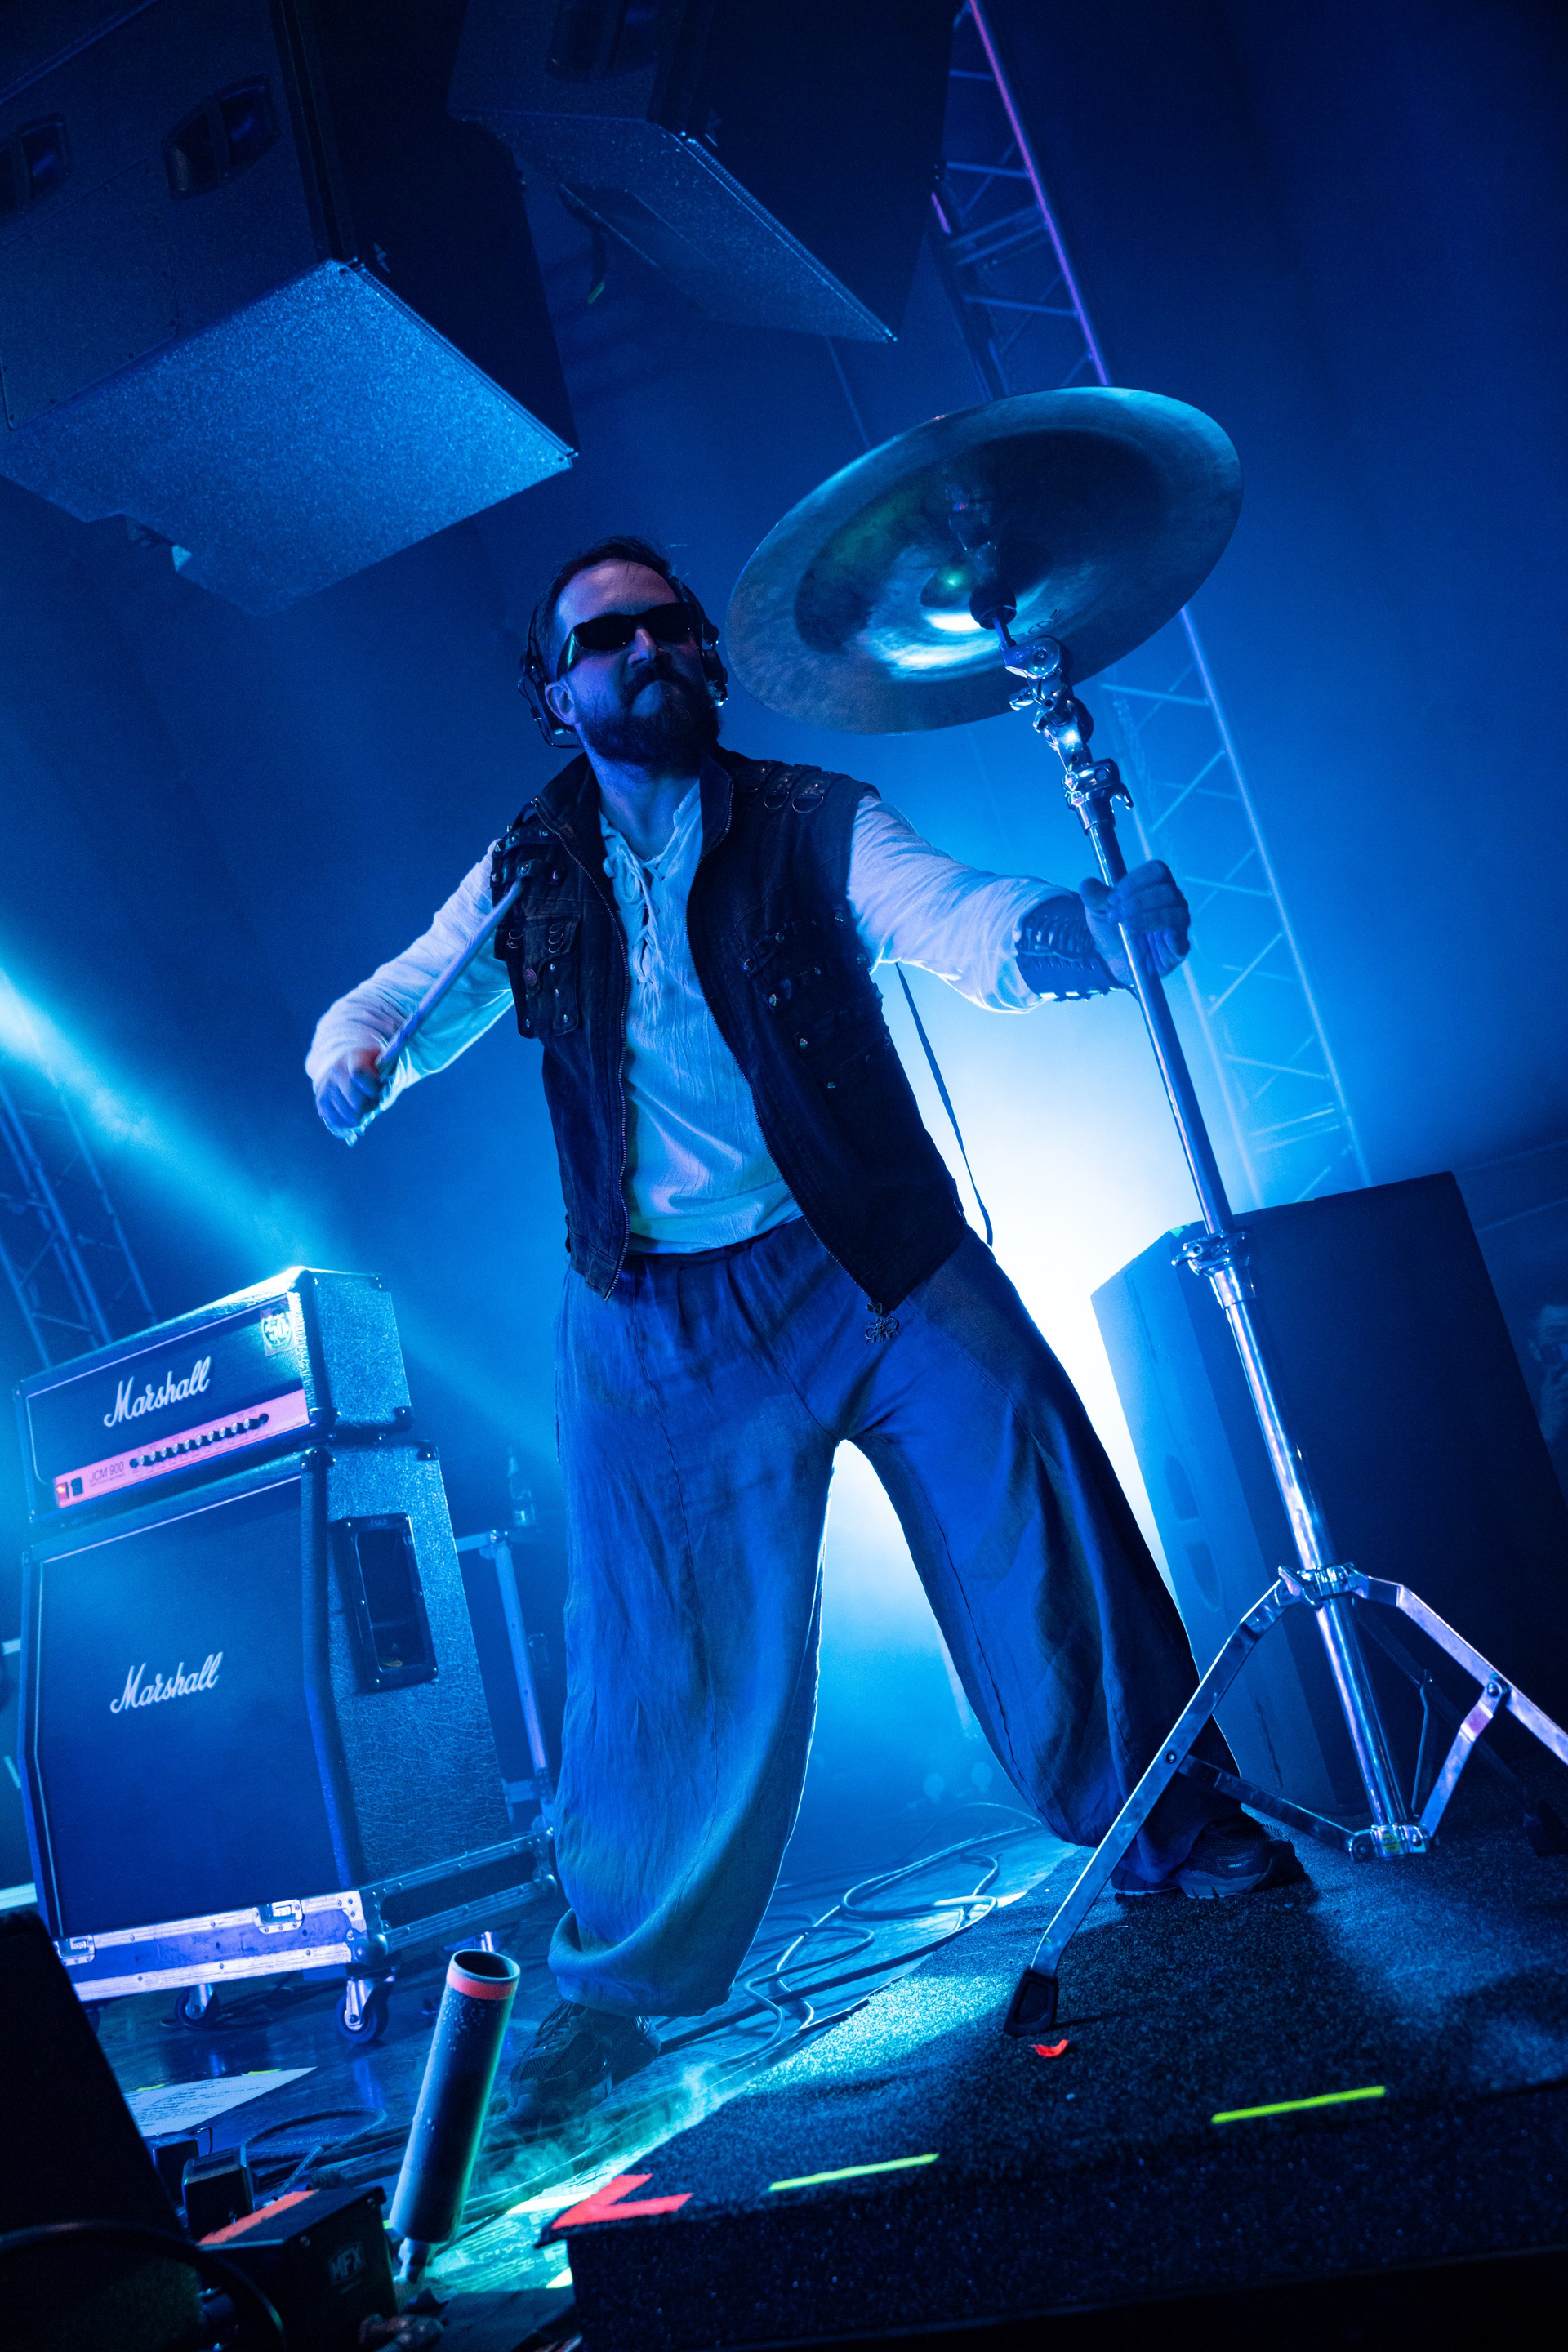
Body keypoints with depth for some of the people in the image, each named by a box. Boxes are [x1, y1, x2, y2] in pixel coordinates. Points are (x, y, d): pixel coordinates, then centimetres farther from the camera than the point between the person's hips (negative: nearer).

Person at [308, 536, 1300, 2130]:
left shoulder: (808, 821, 3)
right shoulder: (530, 879, 9)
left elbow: (951, 921, -12)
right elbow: (394, 996, 9)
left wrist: (1081, 926, -35)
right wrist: (350, 1058, -17)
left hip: (885, 1265, 0)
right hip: (660, 1325, 0)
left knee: (1038, 1530, 0)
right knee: (667, 1651, 3)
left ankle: (1165, 1824, 26)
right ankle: (616, 1985, 23)